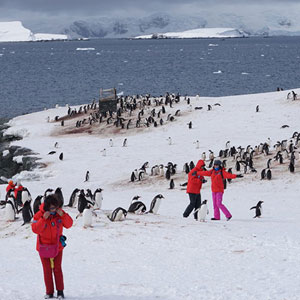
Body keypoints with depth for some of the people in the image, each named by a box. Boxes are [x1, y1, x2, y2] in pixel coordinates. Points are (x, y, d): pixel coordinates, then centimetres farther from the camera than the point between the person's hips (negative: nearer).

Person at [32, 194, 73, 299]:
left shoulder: (59, 213, -7)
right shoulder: (39, 215, -14)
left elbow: (69, 224, -6)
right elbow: (35, 229, -21)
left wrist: (63, 215, -22)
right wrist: (43, 219, -31)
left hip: (57, 246, 1)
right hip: (44, 247, -1)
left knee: (57, 269, 1)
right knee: (47, 270, 5)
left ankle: (60, 291, 11)